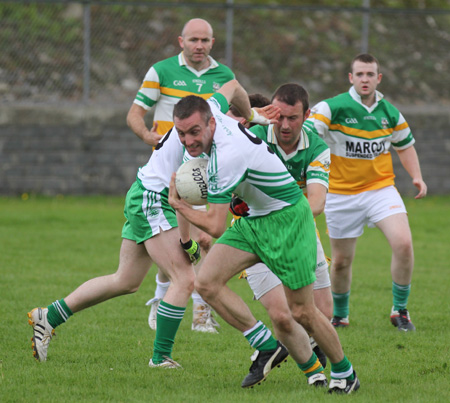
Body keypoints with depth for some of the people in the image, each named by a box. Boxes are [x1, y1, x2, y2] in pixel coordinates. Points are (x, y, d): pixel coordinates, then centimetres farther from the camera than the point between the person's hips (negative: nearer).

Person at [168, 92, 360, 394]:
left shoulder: (228, 155, -32)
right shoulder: (209, 108, -9)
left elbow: (216, 227, -26)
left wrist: (179, 205, -11)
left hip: (286, 219, -9)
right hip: (254, 219, 9)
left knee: (302, 312, -3)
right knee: (206, 283, -7)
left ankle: (344, 372, 20)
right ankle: (268, 347, 2)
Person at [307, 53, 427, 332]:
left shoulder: (390, 113, 1)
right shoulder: (332, 108, -12)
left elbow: (405, 145, 17)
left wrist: (417, 177, 4)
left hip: (381, 188, 2)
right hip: (342, 194, -2)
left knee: (403, 243, -19)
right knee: (342, 261, 7)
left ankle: (400, 310, -2)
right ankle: (340, 316, 32)